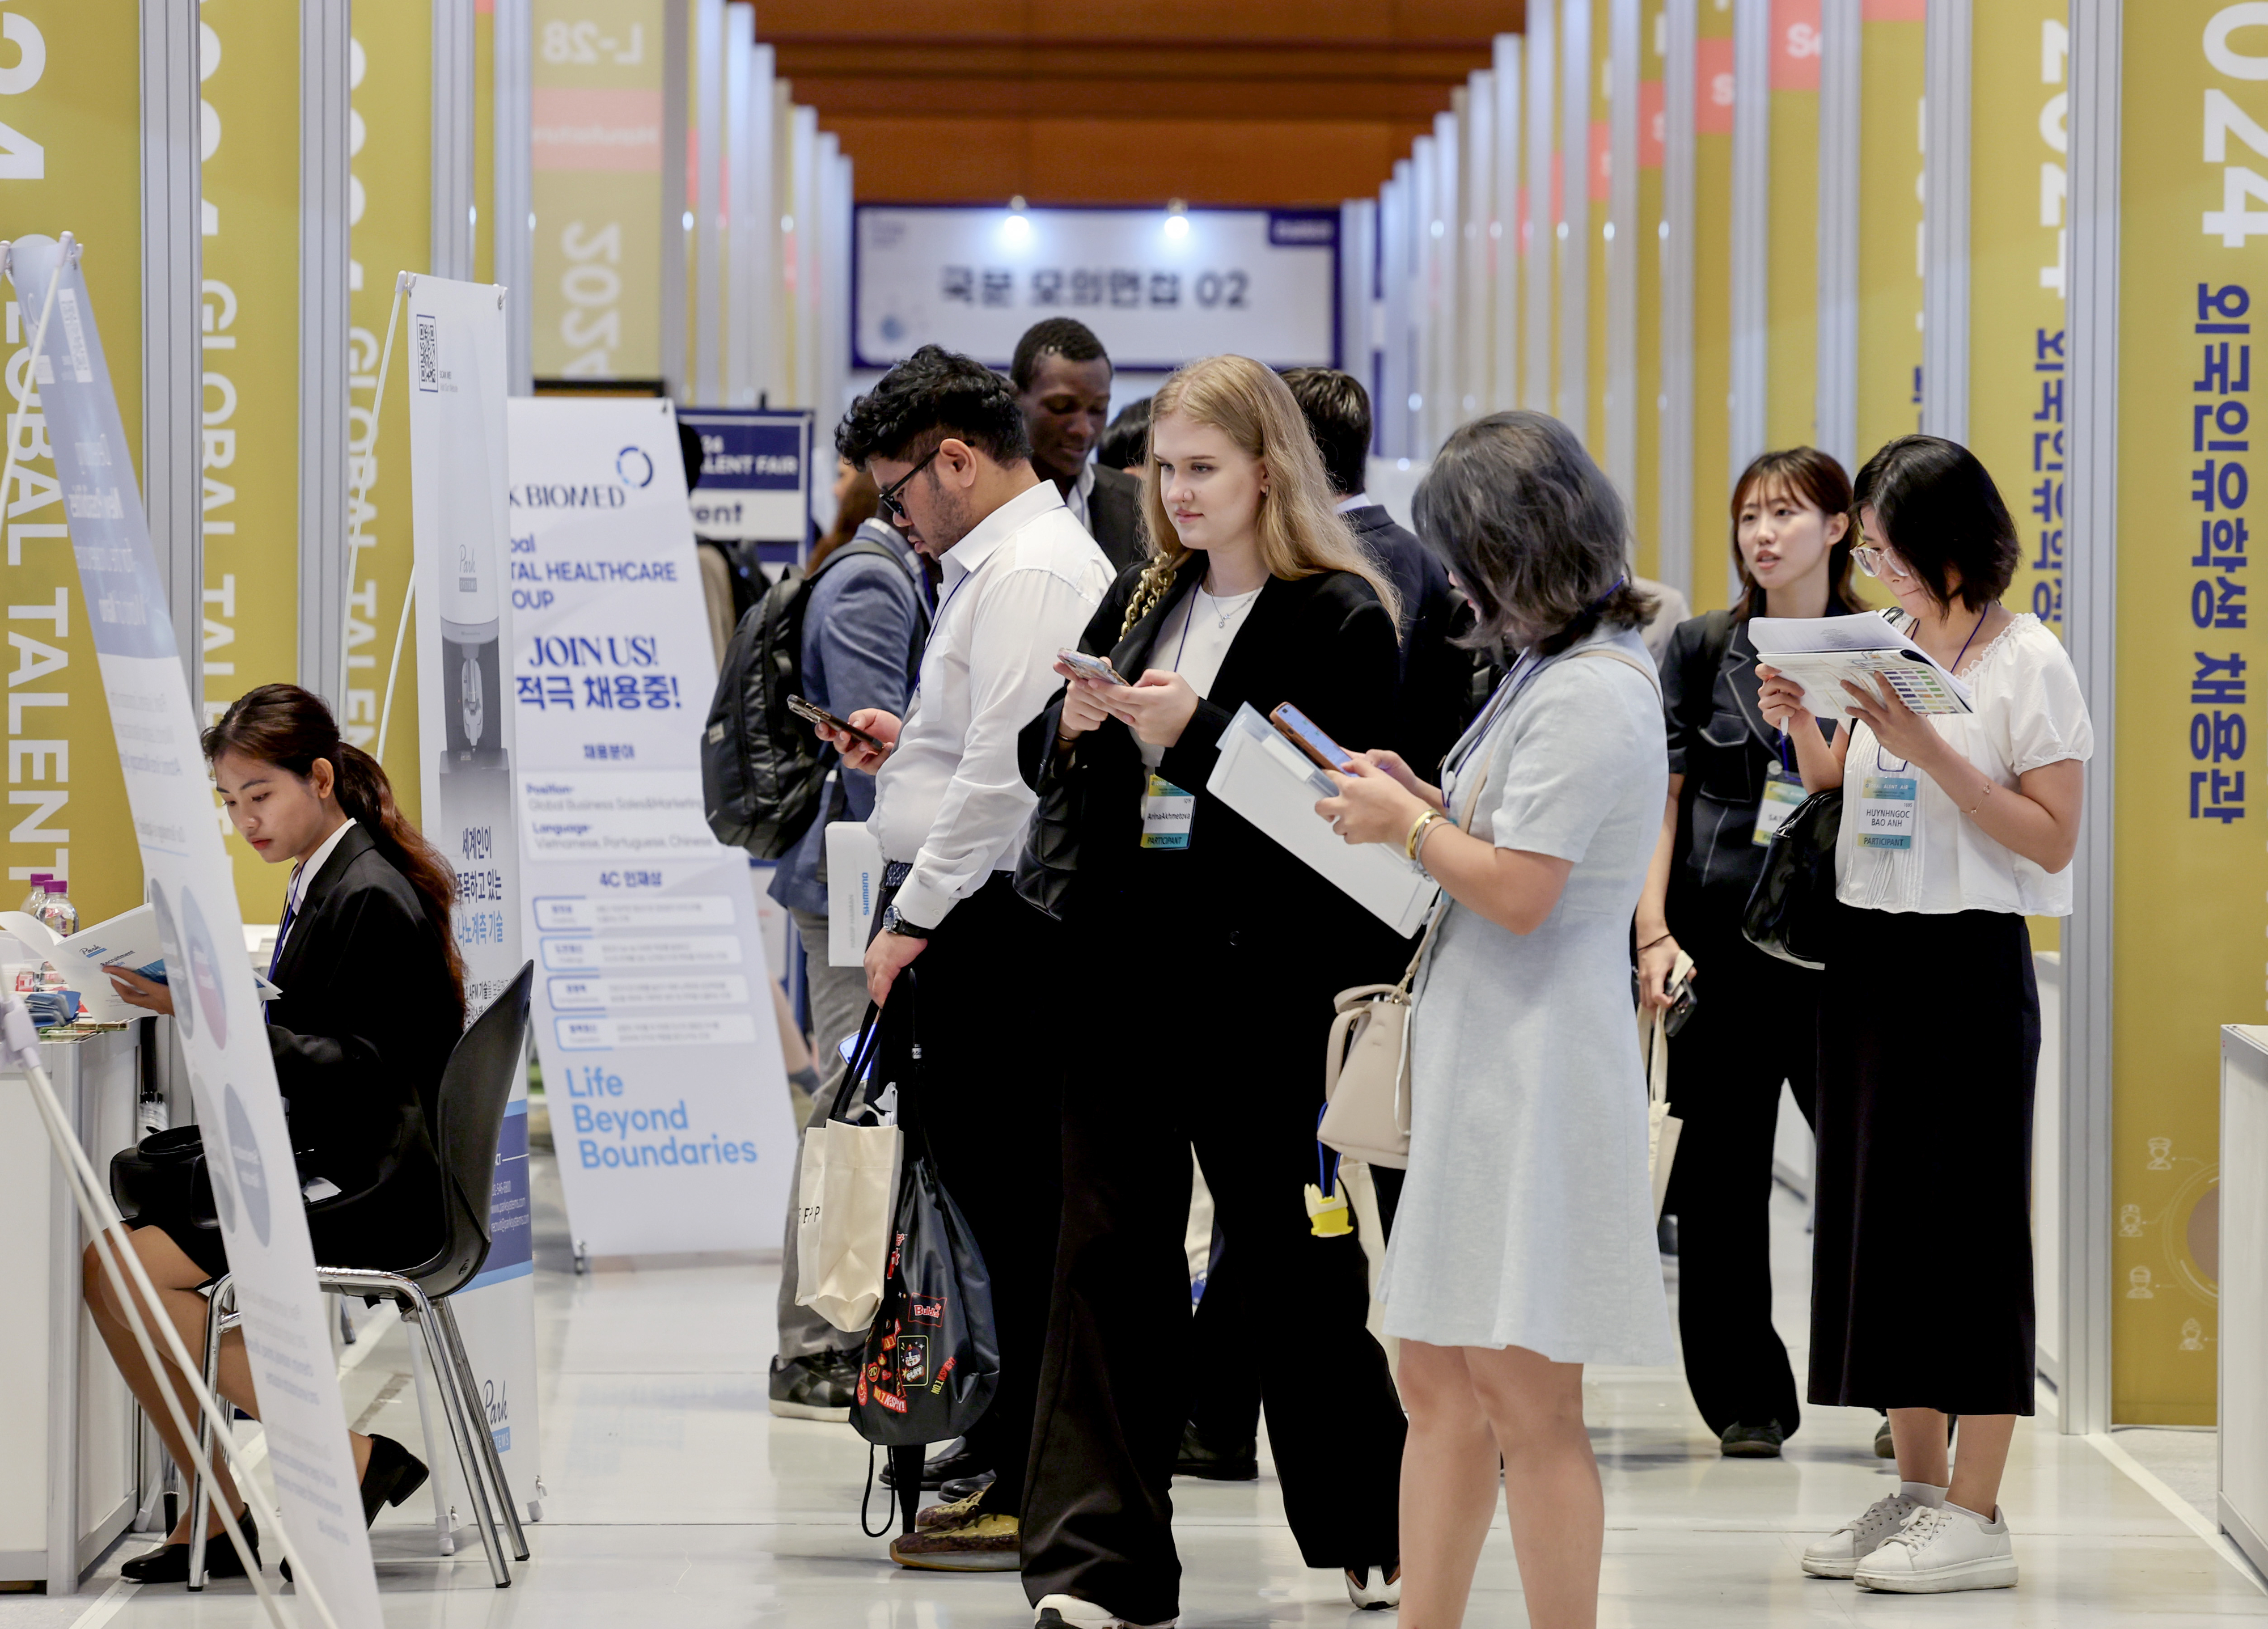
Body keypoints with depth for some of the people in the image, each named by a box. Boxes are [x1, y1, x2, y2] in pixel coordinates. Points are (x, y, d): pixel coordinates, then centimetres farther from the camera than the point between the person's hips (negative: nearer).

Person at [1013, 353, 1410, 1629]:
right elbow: (1050, 764, 20)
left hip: (1261, 983, -5)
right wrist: (1075, 725, -2)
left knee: (1294, 1253, 6)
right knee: (1109, 1250, 0)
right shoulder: (1142, 599, 14)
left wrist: (1192, 735, -20)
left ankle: (1374, 1526, 24)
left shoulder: (1339, 617, -5)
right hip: (1120, 961, 5)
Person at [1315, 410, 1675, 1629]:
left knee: (1526, 1401, -6)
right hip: (1476, 1069, 10)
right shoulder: (1552, 672, 16)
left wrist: (1411, 826, -6)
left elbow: (1519, 891, -21)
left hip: (1537, 1076, -10)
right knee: (1437, 1386, 11)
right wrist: (1416, 804, 8)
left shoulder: (1591, 693, -16)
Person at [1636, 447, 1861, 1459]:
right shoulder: (1703, 651, 8)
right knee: (1721, 1176, 4)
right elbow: (1663, 796, 6)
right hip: (1717, 945, 1)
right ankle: (1746, 1402, 14)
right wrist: (1654, 932, -3)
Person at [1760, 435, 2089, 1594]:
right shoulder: (1883, 648, 11)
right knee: (1876, 1219, 9)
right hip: (1866, 953, 7)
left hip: (1966, 965, -7)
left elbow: (2051, 839, -12)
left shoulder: (2026, 662, -7)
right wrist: (1798, 726, 1)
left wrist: (1931, 752, -19)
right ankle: (1916, 1489, 17)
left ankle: (1976, 1518, -1)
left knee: (1966, 1225, -5)